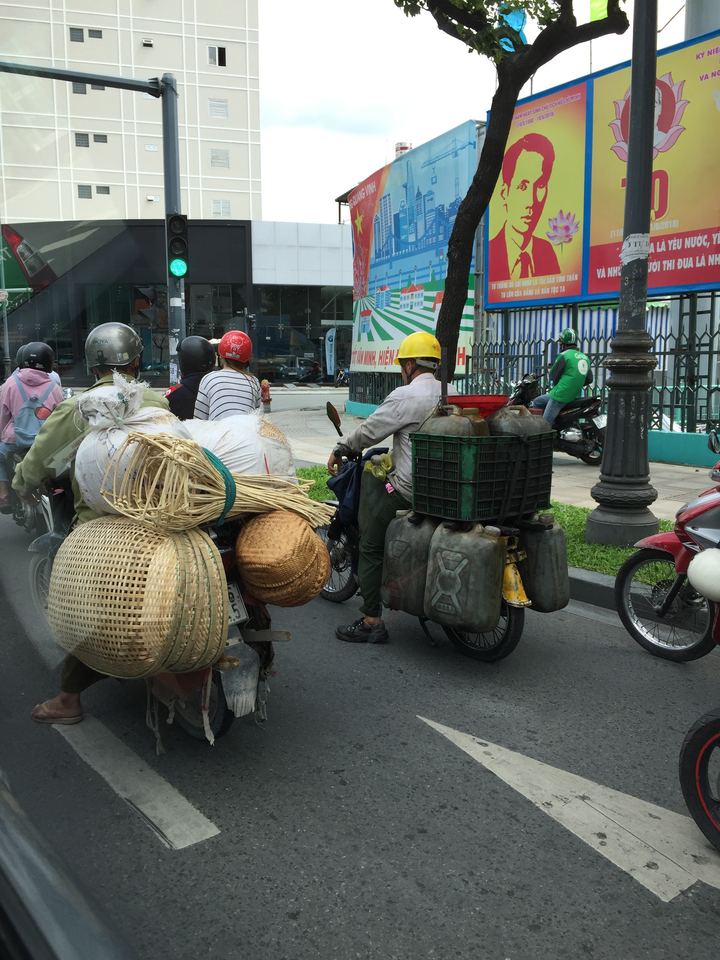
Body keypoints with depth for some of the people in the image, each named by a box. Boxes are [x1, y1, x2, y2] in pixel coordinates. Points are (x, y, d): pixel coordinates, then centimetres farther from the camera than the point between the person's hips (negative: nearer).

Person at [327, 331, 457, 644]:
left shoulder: (405, 396, -13)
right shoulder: (451, 393, 10)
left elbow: (370, 431, -8)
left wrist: (339, 450, 8)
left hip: (410, 491, -8)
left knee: (370, 547, 2)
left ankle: (371, 622, 2)